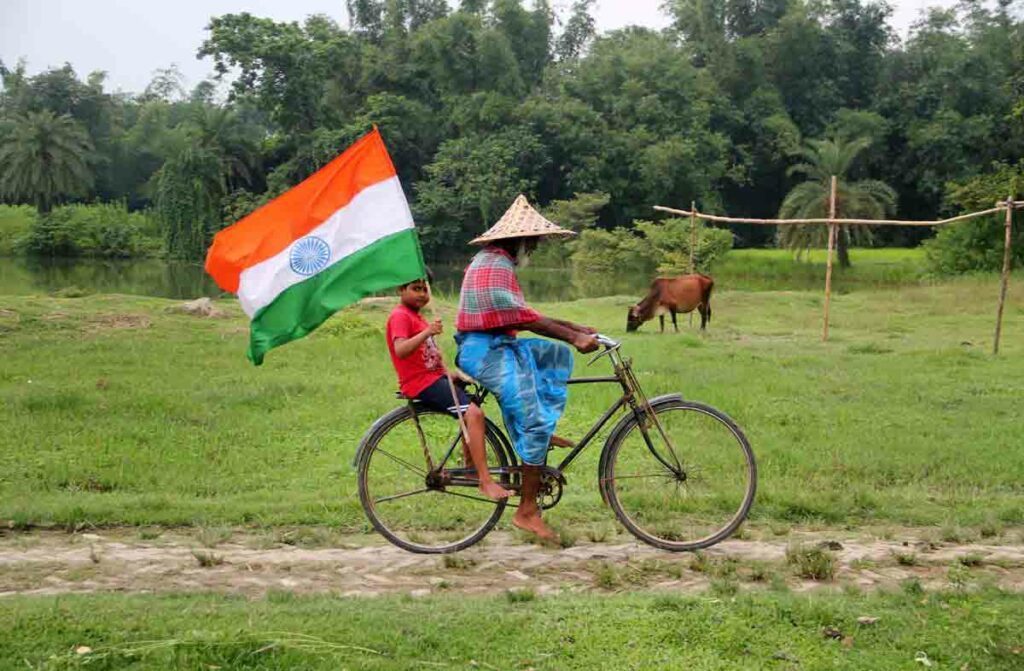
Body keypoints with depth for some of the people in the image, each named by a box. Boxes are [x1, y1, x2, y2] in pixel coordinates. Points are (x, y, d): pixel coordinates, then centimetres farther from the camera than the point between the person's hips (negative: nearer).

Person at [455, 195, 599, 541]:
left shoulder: (496, 262, 18)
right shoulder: (495, 266, -16)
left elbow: (523, 316, 18)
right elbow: (523, 318, -22)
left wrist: (574, 329, 13)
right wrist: (574, 337, -21)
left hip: (497, 347, 10)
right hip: (487, 352, -10)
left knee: (557, 354, 15)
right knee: (534, 424, -14)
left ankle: (542, 430, 8)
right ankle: (527, 511, -10)